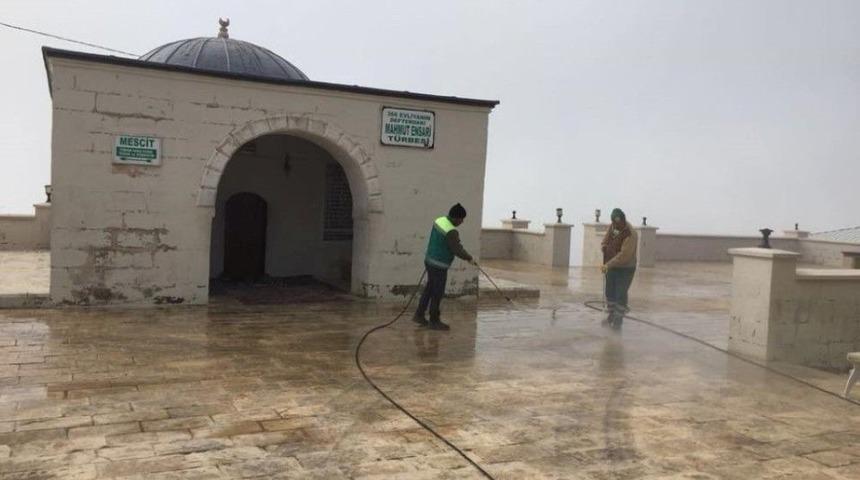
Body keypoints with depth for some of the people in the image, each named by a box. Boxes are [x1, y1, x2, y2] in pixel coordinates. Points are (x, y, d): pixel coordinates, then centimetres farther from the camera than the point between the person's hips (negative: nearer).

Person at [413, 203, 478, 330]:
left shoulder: (440, 220, 3)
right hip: (438, 266, -9)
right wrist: (469, 258, -5)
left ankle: (419, 315, 26)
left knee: (430, 289, 19)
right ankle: (434, 321, 19)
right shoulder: (451, 232, -26)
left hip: (430, 261, 9)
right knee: (438, 294, 6)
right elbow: (457, 250, -22)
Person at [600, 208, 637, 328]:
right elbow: (604, 241, 12)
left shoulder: (630, 234, -25)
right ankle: (612, 315, 32)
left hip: (625, 269, -7)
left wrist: (608, 264, -31)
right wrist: (603, 246, -12)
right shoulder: (611, 227, -2)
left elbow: (623, 255, -30)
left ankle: (618, 319, 11)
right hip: (612, 267, 7)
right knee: (609, 292, 16)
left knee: (621, 294, -2)